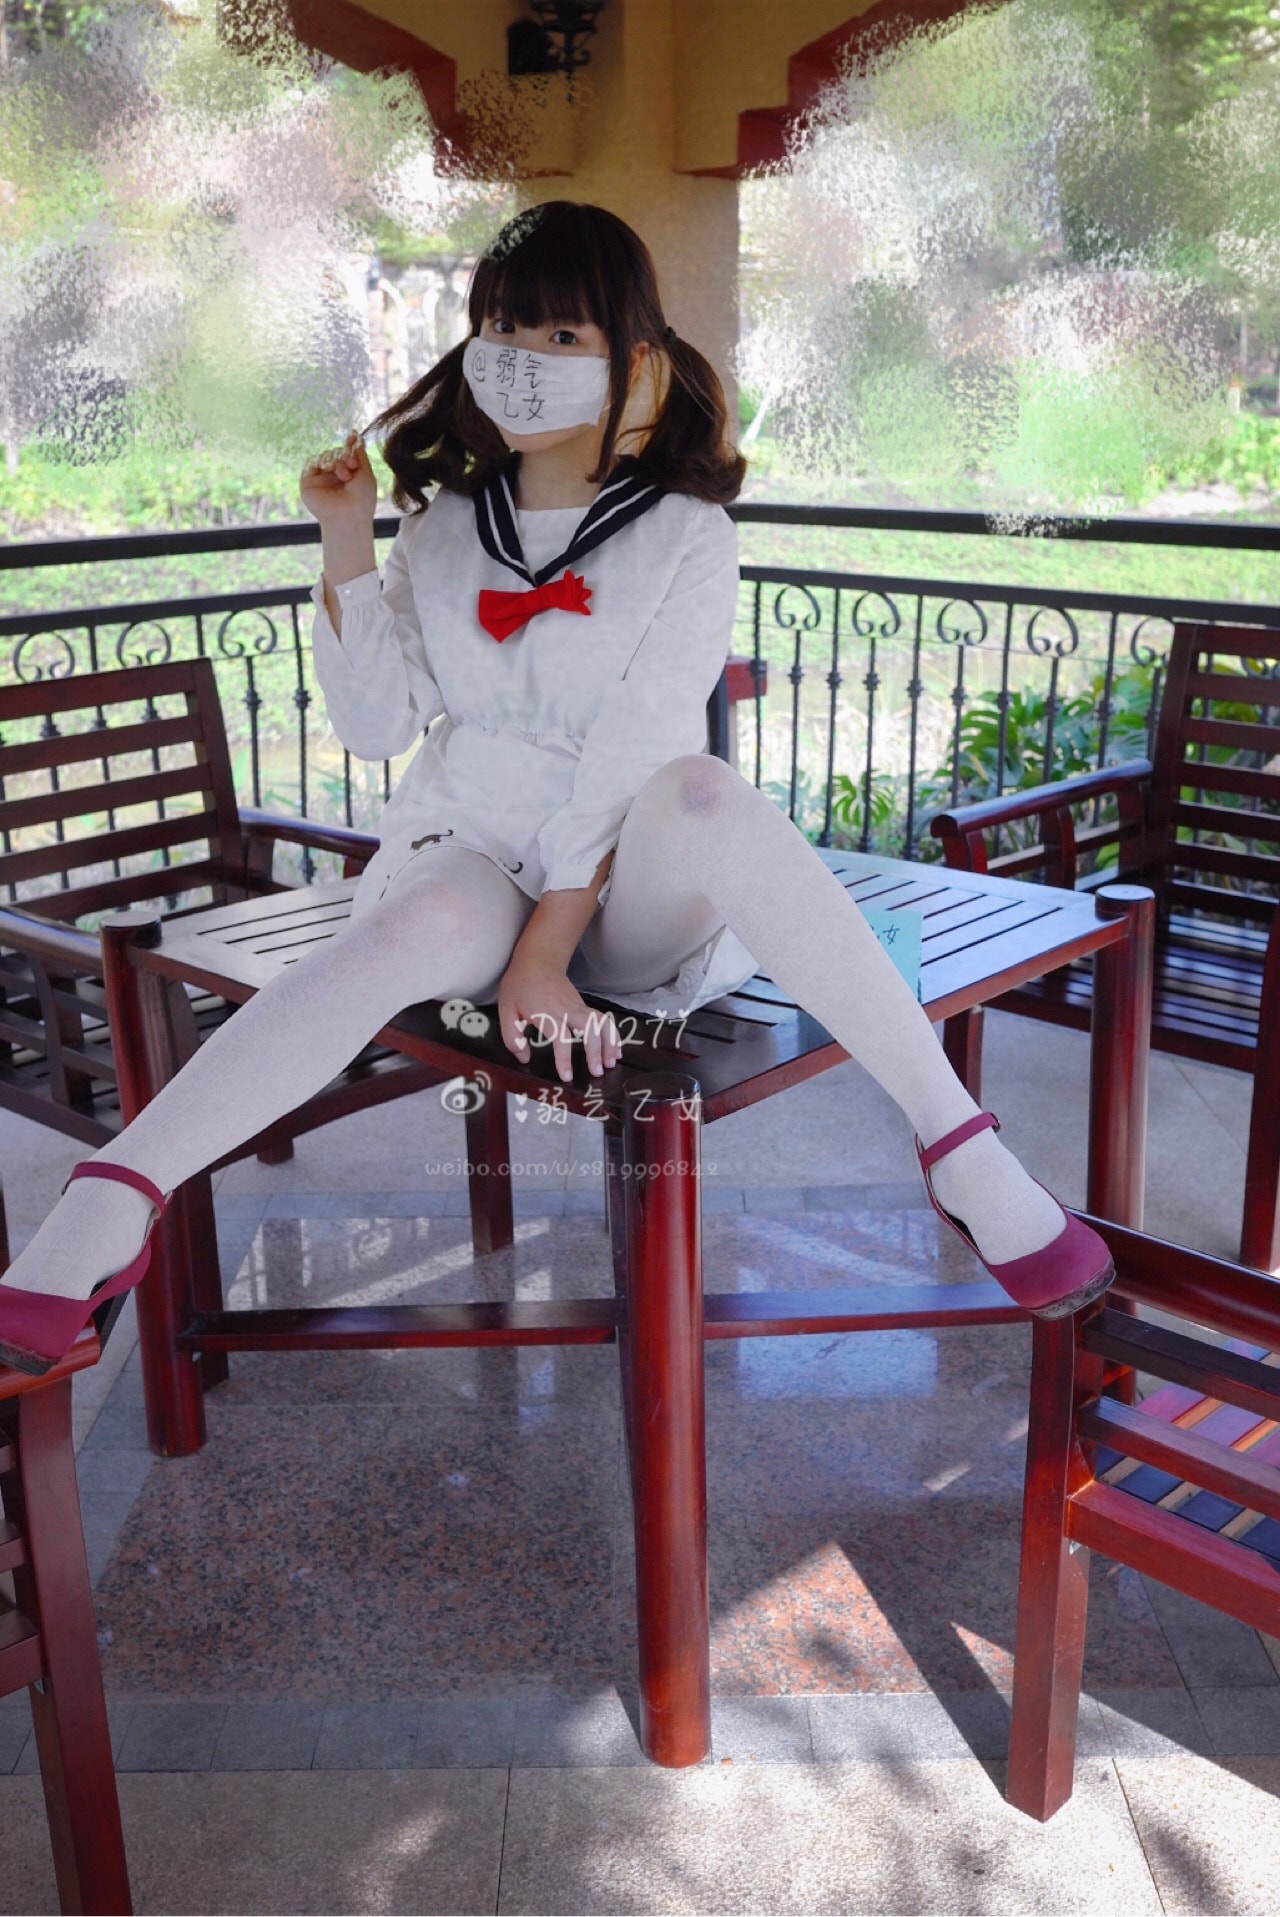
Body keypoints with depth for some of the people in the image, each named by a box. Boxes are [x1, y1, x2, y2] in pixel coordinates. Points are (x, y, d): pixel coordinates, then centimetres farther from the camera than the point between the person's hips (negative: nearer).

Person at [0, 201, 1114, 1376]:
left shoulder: (685, 536, -3)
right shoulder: (448, 526, 8)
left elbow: (638, 761, -13)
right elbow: (374, 728, 5)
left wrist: (548, 945, -20)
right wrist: (347, 548, -5)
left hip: (630, 885, -2)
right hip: (468, 849, 2)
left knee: (702, 794, -35)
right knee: (425, 925, -34)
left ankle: (961, 1151, -33)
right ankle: (107, 1208, -40)